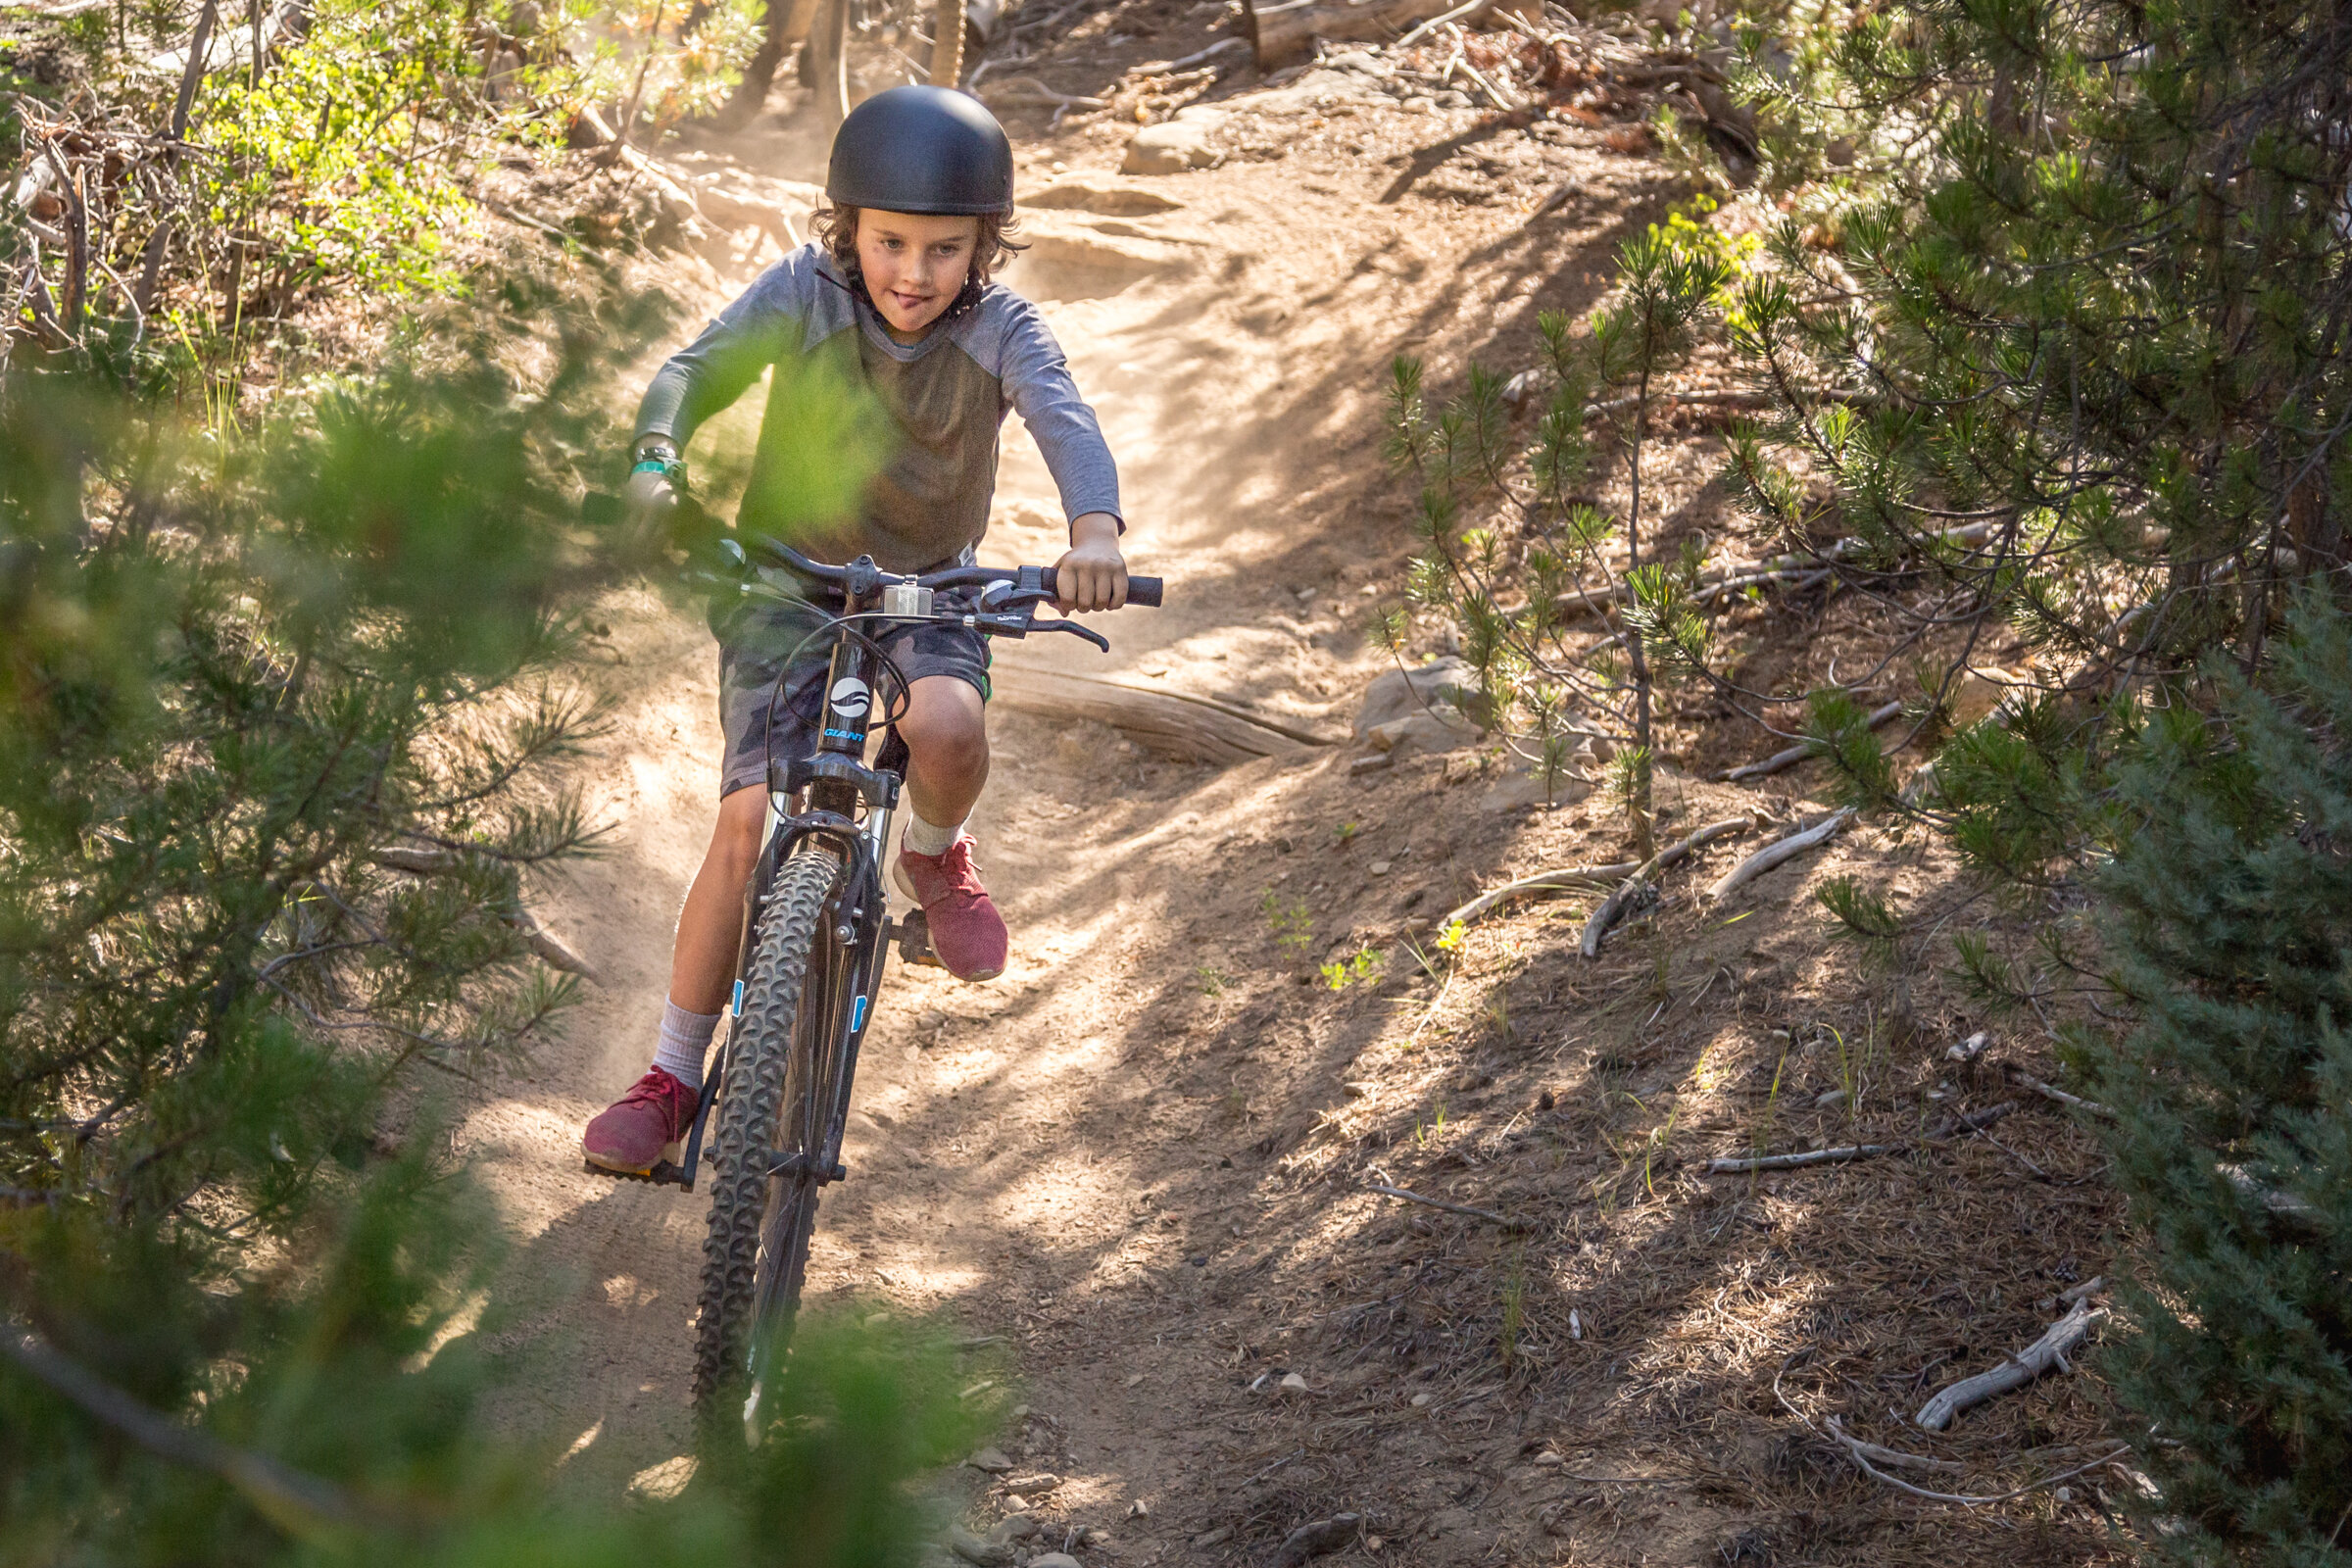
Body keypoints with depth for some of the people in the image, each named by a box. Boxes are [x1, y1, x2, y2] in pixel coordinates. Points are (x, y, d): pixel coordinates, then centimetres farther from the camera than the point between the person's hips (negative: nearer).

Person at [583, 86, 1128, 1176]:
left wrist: (1095, 530, -51)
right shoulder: (804, 292, -14)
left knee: (946, 724, -33)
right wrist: (654, 465, -44)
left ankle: (935, 854, 5)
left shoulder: (1000, 328, -14)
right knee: (750, 822, -13)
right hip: (789, 576, 0)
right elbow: (696, 370, -22)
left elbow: (1064, 422, -30)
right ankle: (673, 1076, 0)